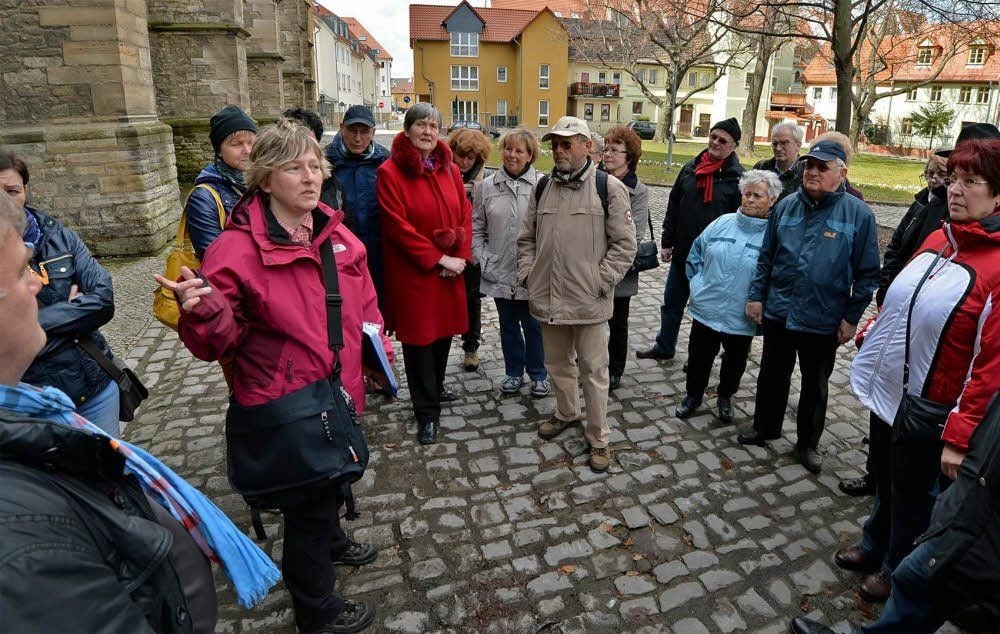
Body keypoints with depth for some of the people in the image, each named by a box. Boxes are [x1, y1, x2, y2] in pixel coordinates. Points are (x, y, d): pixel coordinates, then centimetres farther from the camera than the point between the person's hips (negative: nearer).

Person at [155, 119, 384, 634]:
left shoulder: (336, 234, 0)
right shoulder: (237, 249, -19)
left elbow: (363, 303, 13)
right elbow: (218, 343, -16)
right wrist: (203, 312, -35)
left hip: (338, 389, 7)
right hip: (285, 405, -6)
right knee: (306, 500, 11)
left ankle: (330, 540, 60)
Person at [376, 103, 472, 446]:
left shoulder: (449, 169, 9)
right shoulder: (390, 172, -8)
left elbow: (464, 215, 7)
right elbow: (398, 227, -15)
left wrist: (460, 257, -7)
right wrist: (439, 258, -16)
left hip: (449, 271, 5)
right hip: (412, 272, -5)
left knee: (444, 331, 14)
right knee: (419, 338, 3)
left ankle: (435, 388, 39)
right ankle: (427, 413, 14)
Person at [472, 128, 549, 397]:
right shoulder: (487, 186, 2)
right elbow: (476, 228, 6)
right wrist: (483, 260, -2)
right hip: (500, 274, 3)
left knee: (534, 326, 12)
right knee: (508, 325, 17)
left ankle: (538, 374, 31)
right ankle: (514, 372, 35)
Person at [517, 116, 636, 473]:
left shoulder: (609, 187, -7)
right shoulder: (543, 187, 9)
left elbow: (624, 244, -7)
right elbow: (527, 238, 16)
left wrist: (600, 281, -13)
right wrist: (527, 274, 4)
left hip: (588, 301, -5)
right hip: (548, 297, 5)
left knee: (593, 370, 6)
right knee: (558, 364, 21)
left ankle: (598, 438, 22)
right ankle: (567, 414, 45)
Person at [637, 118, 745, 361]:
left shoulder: (737, 177, -9)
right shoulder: (690, 169, 5)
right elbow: (673, 208, 9)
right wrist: (666, 242, 7)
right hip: (682, 252, 5)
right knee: (672, 302, 16)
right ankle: (664, 346, 33)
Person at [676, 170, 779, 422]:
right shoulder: (722, 224, 0)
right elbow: (695, 255, 10)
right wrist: (698, 284, 4)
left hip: (741, 318, -2)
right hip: (706, 309, 2)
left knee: (735, 362, 18)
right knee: (698, 358, 13)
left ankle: (725, 397, 42)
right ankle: (693, 395, 36)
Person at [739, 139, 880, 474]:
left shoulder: (859, 214, -8)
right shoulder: (786, 206, 2)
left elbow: (867, 273, -6)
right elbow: (766, 256, 7)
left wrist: (852, 317, -8)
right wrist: (756, 296, 3)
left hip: (824, 320, -2)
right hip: (777, 311, 3)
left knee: (815, 384, 14)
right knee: (772, 375, 16)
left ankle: (808, 443, 31)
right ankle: (765, 427, 36)